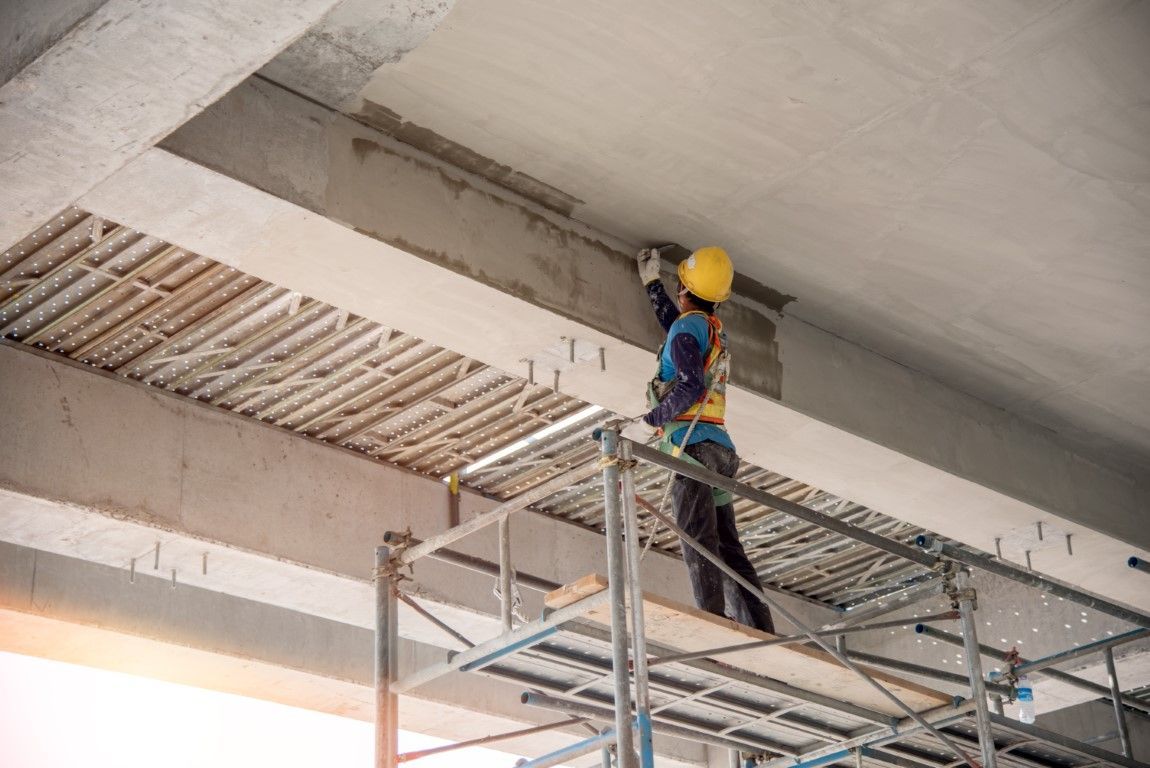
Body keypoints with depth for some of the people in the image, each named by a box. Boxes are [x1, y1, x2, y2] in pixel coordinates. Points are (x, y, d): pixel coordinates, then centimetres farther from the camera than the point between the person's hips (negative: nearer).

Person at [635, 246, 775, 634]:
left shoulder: (688, 326, -2)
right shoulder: (715, 331, 24)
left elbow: (691, 386, -17)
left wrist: (651, 419, -8)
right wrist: (652, 284, 55)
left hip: (694, 445, -8)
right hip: (721, 447, 8)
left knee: (698, 541, -17)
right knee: (729, 549, 4)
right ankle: (761, 632, -4)